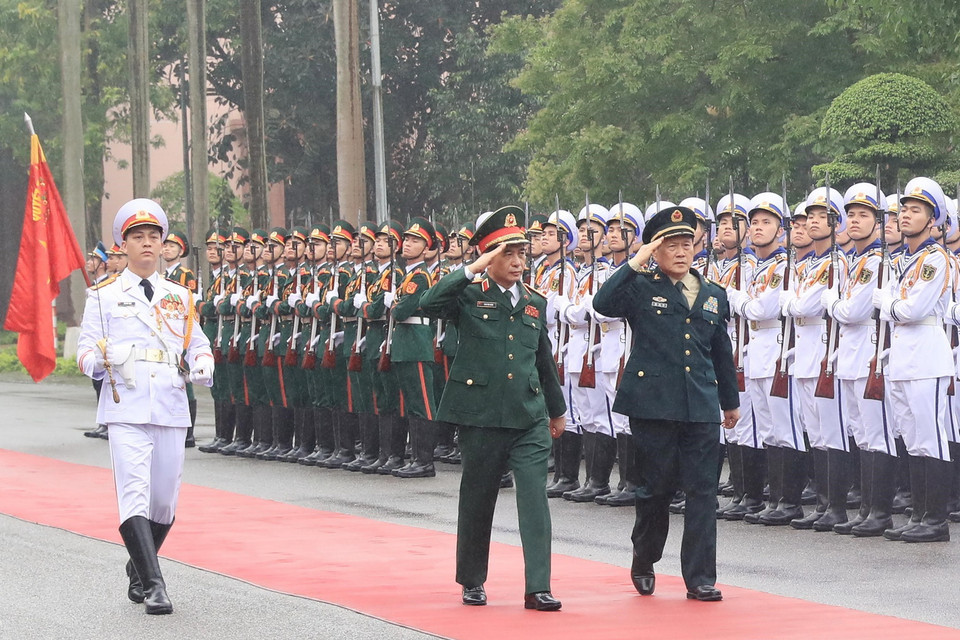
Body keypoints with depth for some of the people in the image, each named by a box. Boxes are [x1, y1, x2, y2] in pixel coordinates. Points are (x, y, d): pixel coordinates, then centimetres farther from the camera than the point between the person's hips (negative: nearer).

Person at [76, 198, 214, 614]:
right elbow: (86, 351, 4)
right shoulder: (104, 296, 8)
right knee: (135, 496, -16)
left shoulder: (179, 297, 17)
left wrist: (202, 367, -4)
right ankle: (152, 586, -21)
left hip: (171, 408, 4)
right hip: (126, 408, -4)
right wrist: (105, 359, -19)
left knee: (165, 501, 7)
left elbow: (198, 345, 19)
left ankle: (138, 573, 29)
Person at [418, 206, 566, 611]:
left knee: (534, 497, -8)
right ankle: (472, 581, 24)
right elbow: (429, 304, -21)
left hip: (529, 418, 3)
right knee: (478, 498, 9)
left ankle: (537, 588, -10)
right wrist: (472, 271, -23)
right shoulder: (469, 295, -1)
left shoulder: (535, 303, 13)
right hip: (481, 415, -3)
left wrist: (557, 409, 28)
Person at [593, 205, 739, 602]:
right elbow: (603, 304, -19)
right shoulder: (641, 288, 2)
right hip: (653, 403, -3)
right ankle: (643, 565, 25)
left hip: (701, 407, 3)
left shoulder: (713, 296, 15)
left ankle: (699, 577, 2)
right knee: (656, 488, 4)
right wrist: (634, 264, -19)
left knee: (703, 491, -1)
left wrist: (730, 400, 26)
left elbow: (722, 353, 23)